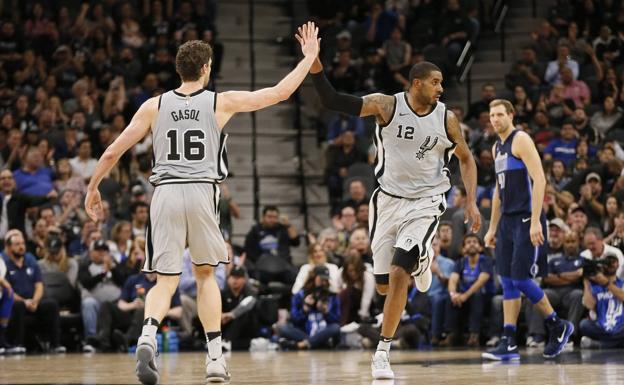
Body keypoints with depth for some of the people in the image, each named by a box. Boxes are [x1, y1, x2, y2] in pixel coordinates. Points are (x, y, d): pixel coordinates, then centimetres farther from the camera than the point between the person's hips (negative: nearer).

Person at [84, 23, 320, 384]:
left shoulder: (154, 106, 7)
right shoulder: (221, 102, 4)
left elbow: (113, 152, 7)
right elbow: (280, 92, 9)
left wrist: (93, 187, 22)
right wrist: (309, 57, 23)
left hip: (165, 193, 1)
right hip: (202, 192, -1)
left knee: (166, 282, 5)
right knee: (206, 273, 19)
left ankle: (147, 337, -26)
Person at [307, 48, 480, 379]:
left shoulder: (446, 118, -6)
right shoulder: (386, 106, -10)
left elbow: (466, 159, 9)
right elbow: (332, 101, -16)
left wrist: (471, 201, -2)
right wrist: (315, 66, -31)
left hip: (425, 202, -1)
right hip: (388, 200, 1)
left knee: (399, 272, -20)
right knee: (383, 285, 8)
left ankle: (382, 353, -11)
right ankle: (420, 260, 45)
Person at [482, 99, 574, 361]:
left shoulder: (521, 140, -9)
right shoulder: (497, 148, 17)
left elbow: (539, 179, -18)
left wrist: (535, 221, -24)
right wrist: (492, 228, 22)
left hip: (527, 220, -9)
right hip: (507, 220, 9)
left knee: (521, 280, -10)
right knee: (507, 283, 3)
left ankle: (558, 326, 8)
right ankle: (509, 343, 2)